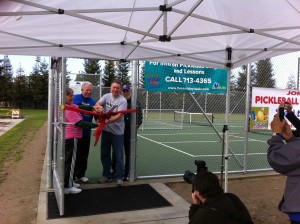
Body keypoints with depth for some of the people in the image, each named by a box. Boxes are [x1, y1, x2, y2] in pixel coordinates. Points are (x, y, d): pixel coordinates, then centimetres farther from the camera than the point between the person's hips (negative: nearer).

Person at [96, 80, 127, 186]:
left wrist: (109, 121, -37)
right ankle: (106, 175, 28)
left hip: (117, 131, -5)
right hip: (106, 130, 5)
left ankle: (119, 177, 15)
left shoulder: (123, 100, -11)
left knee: (119, 155, 2)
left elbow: (119, 115, -21)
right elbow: (98, 104, -11)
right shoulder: (106, 96, 4)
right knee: (104, 154, 13)